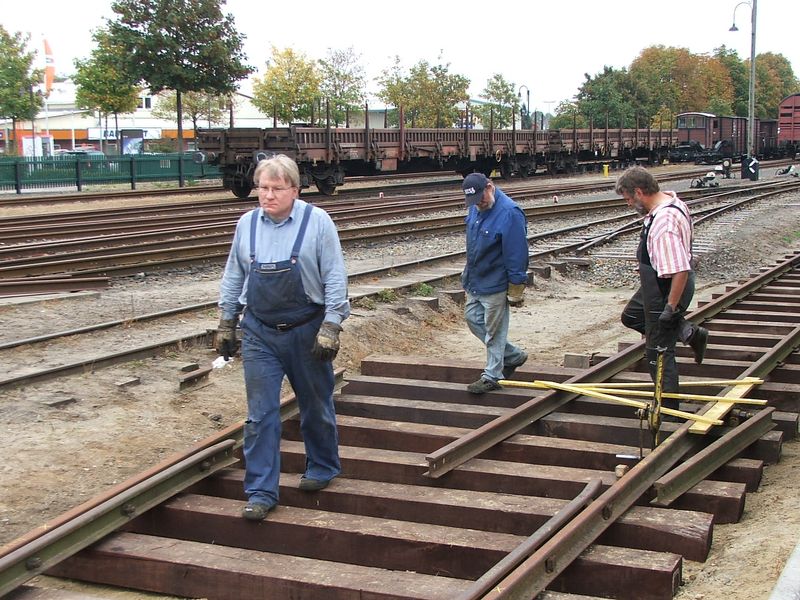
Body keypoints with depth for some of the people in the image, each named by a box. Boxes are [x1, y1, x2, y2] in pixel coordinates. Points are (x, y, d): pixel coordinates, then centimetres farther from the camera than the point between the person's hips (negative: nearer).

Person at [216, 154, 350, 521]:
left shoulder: (317, 222, -10)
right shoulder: (247, 224, 1)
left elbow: (335, 277, -10)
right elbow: (233, 277, 10)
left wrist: (330, 327, -15)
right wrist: (226, 323, 11)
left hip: (307, 332, -2)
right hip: (259, 333, 3)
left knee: (316, 406, 14)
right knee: (260, 415, 1)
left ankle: (323, 466, 37)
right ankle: (261, 492, 8)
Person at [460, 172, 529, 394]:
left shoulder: (509, 213, -23)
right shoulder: (475, 207, 4)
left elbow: (517, 253, -21)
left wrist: (515, 289, -18)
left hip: (495, 284, -9)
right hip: (475, 281, 9)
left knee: (494, 330, 1)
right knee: (473, 319, 15)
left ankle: (492, 376, 15)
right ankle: (514, 355, 28)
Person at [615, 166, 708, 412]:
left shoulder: (663, 222, -33)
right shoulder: (671, 201, -1)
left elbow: (680, 271, -36)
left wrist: (672, 307, -28)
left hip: (666, 290, -11)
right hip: (657, 284, 11)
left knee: (659, 350, 1)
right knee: (631, 316, 31)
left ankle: (668, 408, 15)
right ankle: (691, 333, 31)